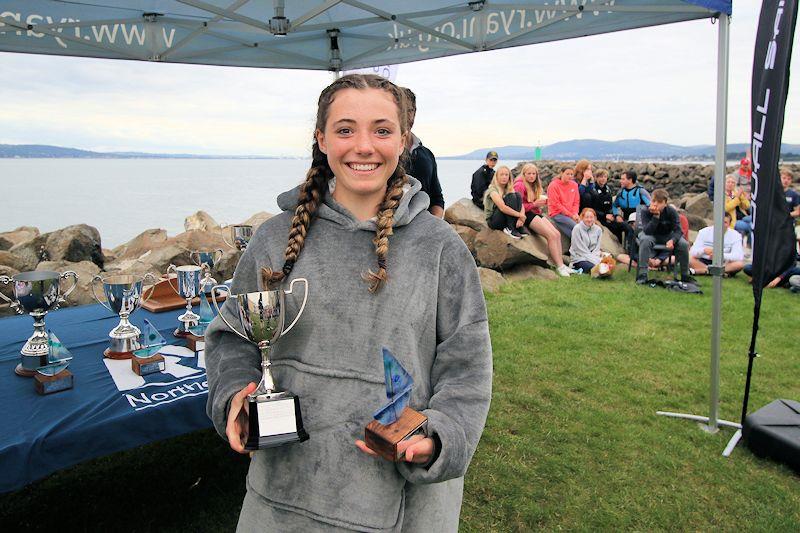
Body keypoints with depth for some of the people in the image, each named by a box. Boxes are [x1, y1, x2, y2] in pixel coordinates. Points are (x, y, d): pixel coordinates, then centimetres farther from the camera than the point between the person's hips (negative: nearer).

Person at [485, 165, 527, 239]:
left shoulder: (509, 189, 8)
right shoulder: (493, 189, -13)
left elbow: (521, 205, -4)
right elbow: (502, 207, -28)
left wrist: (521, 218, -23)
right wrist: (520, 215, -25)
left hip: (506, 219, 6)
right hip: (493, 221, -6)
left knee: (518, 196, -14)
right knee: (511, 197, -24)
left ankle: (519, 227, -18)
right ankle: (510, 229, -25)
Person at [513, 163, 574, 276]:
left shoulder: (534, 186, 19)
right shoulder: (520, 185, -9)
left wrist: (542, 202, 5)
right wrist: (534, 204, -17)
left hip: (536, 213, 9)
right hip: (527, 215, -9)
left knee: (557, 234, -6)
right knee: (551, 235, -18)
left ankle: (561, 264, -7)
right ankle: (559, 266, -14)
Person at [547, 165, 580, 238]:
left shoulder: (574, 185, 9)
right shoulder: (553, 185, -7)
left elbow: (576, 201, 12)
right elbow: (556, 204, -10)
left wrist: (575, 214, -8)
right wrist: (570, 215, -13)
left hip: (572, 214, 6)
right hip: (557, 214, -6)